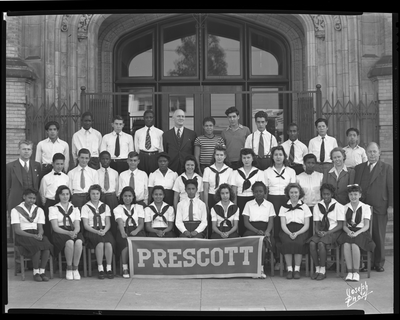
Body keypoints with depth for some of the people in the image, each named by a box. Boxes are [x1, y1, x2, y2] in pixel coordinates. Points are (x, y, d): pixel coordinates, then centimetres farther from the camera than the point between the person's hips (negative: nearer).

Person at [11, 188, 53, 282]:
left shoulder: (39, 210, 16)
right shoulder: (16, 210, 2)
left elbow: (40, 228, 9)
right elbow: (17, 230, -7)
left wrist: (39, 235, -16)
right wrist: (33, 236, -19)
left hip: (36, 235, 4)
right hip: (23, 236, -4)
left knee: (47, 245, -30)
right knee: (37, 246, -34)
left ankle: (42, 271, -21)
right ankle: (35, 272, -18)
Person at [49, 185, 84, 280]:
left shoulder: (75, 209, 20)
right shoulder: (53, 208, 10)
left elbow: (77, 226, 8)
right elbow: (55, 227, -2)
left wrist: (74, 232, -17)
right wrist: (68, 233, -19)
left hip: (74, 232, 2)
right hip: (59, 233, -2)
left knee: (78, 242, -35)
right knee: (69, 242, -37)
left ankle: (75, 268, -23)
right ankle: (69, 269, -21)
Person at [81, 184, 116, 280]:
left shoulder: (105, 207, 18)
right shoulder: (85, 207, 9)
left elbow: (108, 223, 11)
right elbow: (86, 225, 0)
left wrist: (104, 231, -12)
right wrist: (97, 232, -16)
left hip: (104, 230, 2)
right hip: (91, 231, -2)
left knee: (108, 243, -32)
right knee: (100, 243, -35)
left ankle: (109, 268, -26)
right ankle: (100, 269, -29)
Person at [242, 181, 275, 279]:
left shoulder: (269, 205, 12)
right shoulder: (248, 204, 11)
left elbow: (271, 222, 4)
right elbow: (246, 222, 2)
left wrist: (267, 232, -18)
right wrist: (257, 231, -14)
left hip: (264, 231, 0)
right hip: (251, 230, 0)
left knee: (262, 241, -34)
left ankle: (261, 268, -29)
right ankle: (260, 268, -31)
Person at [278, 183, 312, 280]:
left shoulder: (304, 207, 13)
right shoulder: (283, 207, 15)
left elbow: (306, 225, 5)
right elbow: (283, 225, 6)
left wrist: (297, 233, -13)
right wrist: (290, 233, -15)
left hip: (301, 231, -1)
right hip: (287, 231, 1)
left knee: (298, 242, -33)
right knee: (287, 242, -32)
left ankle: (297, 269, -26)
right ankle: (289, 269, -25)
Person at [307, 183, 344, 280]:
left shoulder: (338, 206, -2)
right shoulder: (317, 206, 10)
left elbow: (340, 225, -7)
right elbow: (317, 224, 9)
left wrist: (327, 232, -17)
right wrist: (318, 231, -13)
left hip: (334, 231, -4)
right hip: (322, 231, 4)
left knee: (321, 243, -32)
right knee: (312, 243, -28)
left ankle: (323, 271, -21)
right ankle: (317, 269, -18)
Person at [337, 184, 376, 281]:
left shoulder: (365, 207, 6)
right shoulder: (345, 207, 14)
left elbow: (366, 226, 0)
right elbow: (344, 225, 11)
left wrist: (356, 233, -18)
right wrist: (348, 231, -12)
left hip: (361, 232, -2)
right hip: (348, 232, 2)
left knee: (354, 244, -35)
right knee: (346, 244, -33)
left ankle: (356, 272, -27)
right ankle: (349, 272, -29)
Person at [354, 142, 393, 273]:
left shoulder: (387, 168, 5)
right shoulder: (358, 168, 12)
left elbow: (391, 188, 1)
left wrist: (390, 207, -6)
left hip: (379, 208, -1)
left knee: (379, 237, 4)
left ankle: (379, 263, 15)